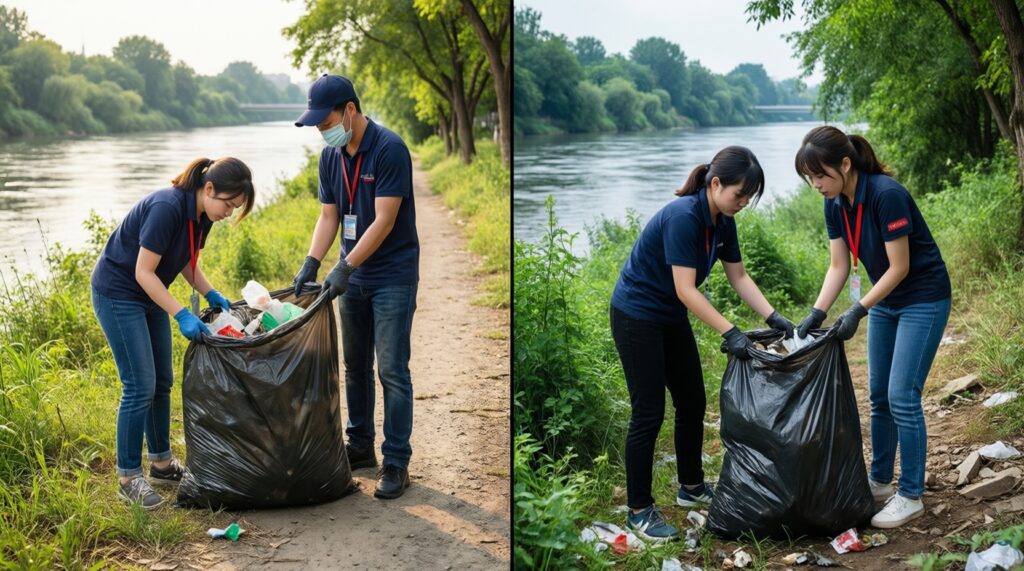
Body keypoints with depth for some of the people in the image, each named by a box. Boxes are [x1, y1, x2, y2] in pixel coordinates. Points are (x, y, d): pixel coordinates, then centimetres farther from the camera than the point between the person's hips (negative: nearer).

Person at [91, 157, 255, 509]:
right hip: (117, 293, -9)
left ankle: (161, 464, 24)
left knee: (162, 382, 12)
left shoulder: (202, 214, -3)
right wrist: (182, 315, -28)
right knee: (139, 386, -9)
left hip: (149, 295, 9)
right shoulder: (167, 208, -29)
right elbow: (144, 272, -26)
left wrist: (211, 295, -3)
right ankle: (128, 479, 1)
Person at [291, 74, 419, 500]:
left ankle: (396, 463, 1)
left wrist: (345, 267, -23)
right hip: (353, 276, 7)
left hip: (393, 277, -7)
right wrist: (311, 264, -5)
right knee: (355, 366, 13)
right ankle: (360, 446, 26)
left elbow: (384, 221, -22)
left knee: (391, 370, -6)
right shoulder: (331, 157, 4)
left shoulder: (389, 149, -19)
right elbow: (328, 217, 8)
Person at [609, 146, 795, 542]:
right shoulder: (683, 217, -28)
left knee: (692, 403, 13)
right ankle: (639, 509, 4)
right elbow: (686, 290, -29)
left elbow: (738, 276, 7)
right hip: (636, 316, -9)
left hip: (671, 318, 9)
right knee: (649, 412, -6)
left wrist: (774, 317, -3)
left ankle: (691, 487, 30)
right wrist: (730, 333, -30)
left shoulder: (723, 221, -1)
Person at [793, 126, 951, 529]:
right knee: (879, 396, 11)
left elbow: (899, 267, -23)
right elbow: (839, 266, 1)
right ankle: (880, 481, 25)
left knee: (902, 397, -9)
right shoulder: (835, 205, -4)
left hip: (923, 300, -8)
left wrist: (859, 311, -23)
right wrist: (816, 313, -10)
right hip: (885, 301, 8)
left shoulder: (886, 195, -27)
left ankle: (911, 497, 1)